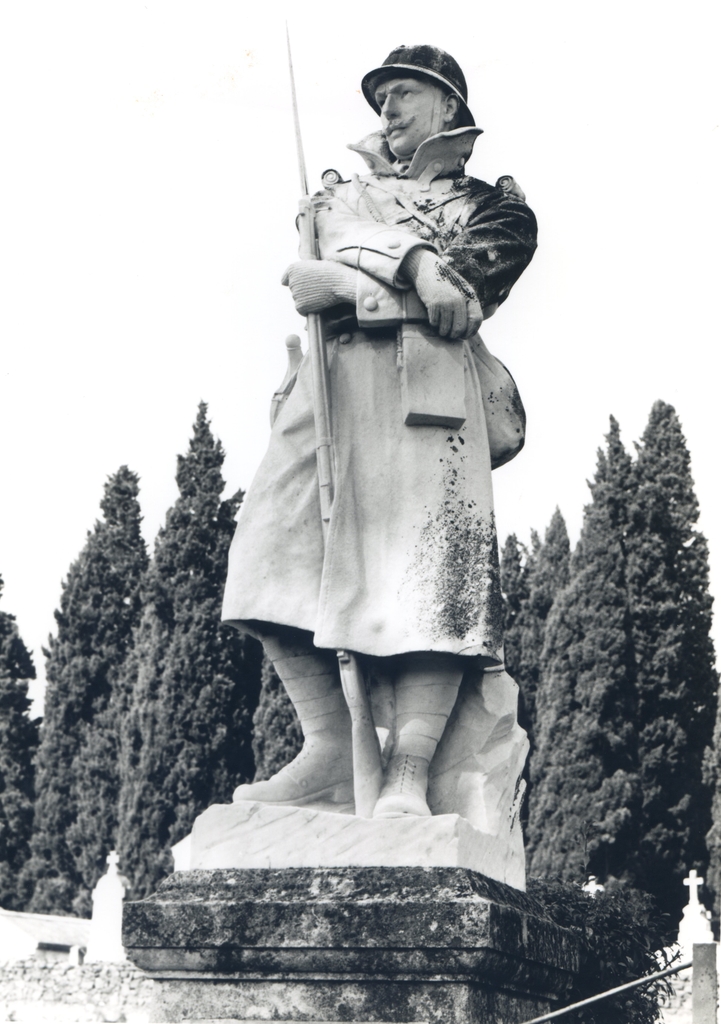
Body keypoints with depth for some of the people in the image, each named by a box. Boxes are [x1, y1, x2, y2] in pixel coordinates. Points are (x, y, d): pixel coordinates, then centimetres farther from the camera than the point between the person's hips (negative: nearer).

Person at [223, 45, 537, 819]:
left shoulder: (493, 206, 21)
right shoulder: (351, 187, 33)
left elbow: (462, 295, 1)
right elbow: (340, 234, 9)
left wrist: (338, 283, -5)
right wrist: (414, 264, -8)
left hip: (425, 382, -3)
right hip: (333, 375, 4)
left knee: (429, 567, -18)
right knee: (279, 549, -15)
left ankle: (408, 775, -24)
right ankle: (331, 753, -15)